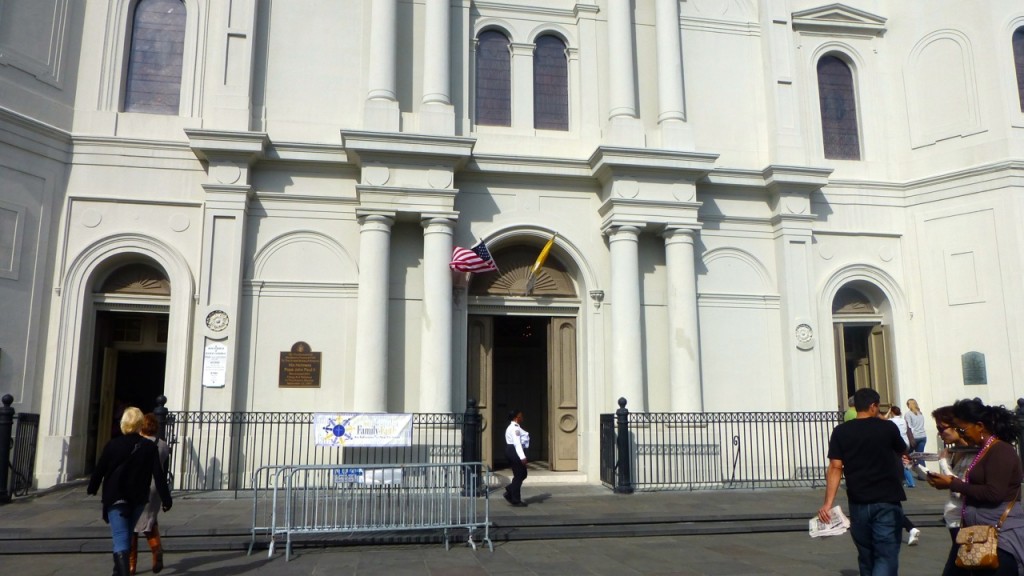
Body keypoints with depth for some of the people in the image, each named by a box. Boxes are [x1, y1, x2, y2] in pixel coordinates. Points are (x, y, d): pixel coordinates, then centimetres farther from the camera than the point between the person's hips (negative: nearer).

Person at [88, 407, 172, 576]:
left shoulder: (112, 445, -8)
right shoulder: (150, 448, -5)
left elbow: (99, 470, 0)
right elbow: (159, 475, -6)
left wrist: (92, 489, 19)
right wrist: (166, 499, -1)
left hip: (115, 499, -3)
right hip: (138, 499, 3)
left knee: (121, 540, -6)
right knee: (126, 536, 23)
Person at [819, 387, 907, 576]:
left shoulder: (840, 432, -1)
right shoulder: (888, 427, -4)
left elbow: (835, 468, -9)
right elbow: (902, 451, 18)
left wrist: (828, 503, -10)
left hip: (858, 504, 2)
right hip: (887, 502, -2)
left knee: (866, 557, 17)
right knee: (886, 556, -3)